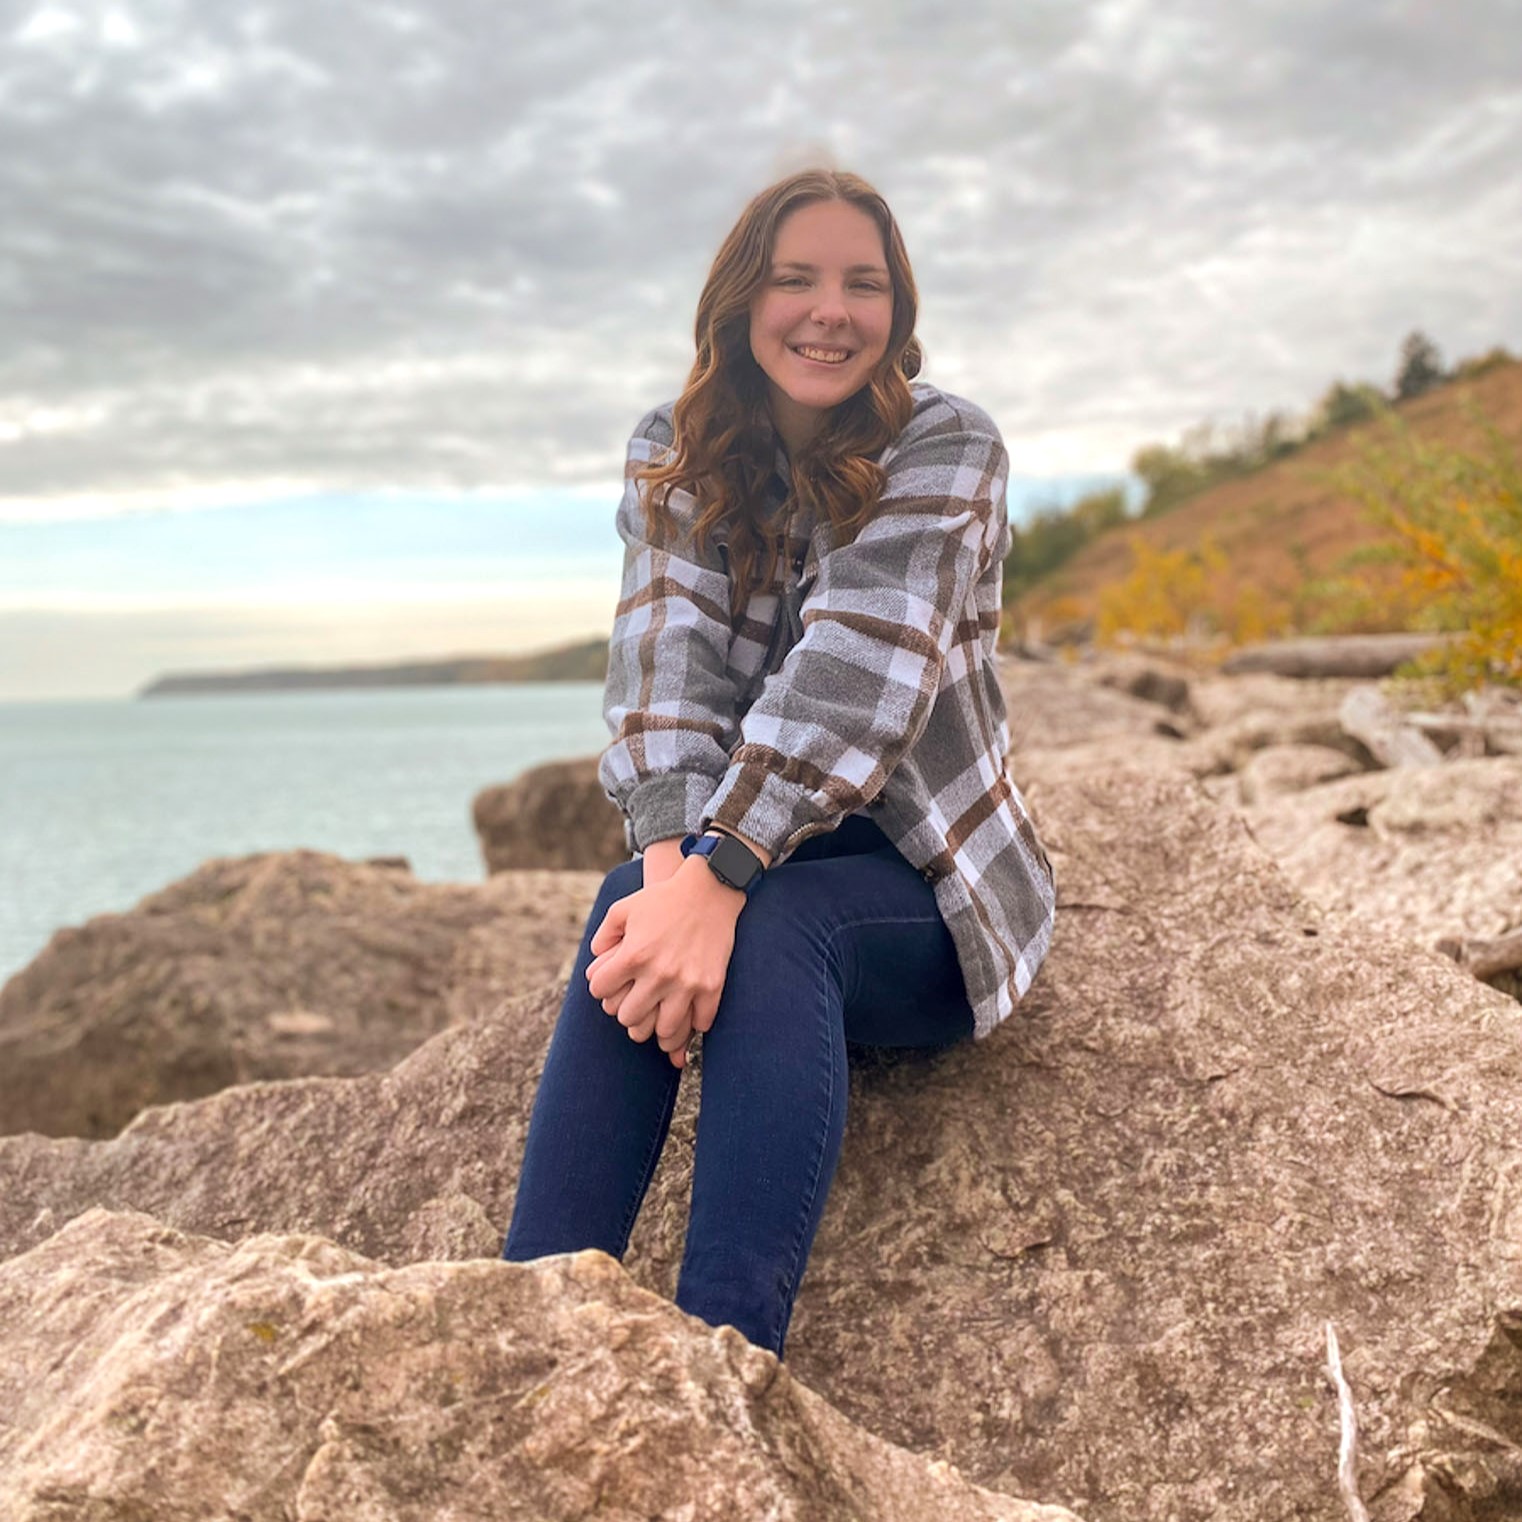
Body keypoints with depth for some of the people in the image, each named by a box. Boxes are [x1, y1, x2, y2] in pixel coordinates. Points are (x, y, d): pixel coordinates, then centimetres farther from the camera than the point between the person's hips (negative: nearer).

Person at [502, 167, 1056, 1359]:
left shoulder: (945, 445, -9)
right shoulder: (674, 456, 3)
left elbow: (861, 667, -24)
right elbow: (666, 666, -13)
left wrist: (721, 871, -37)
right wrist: (673, 859, -33)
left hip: (926, 881, -3)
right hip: (737, 857, 3)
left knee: (774, 932, -35)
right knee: (633, 912, -31)